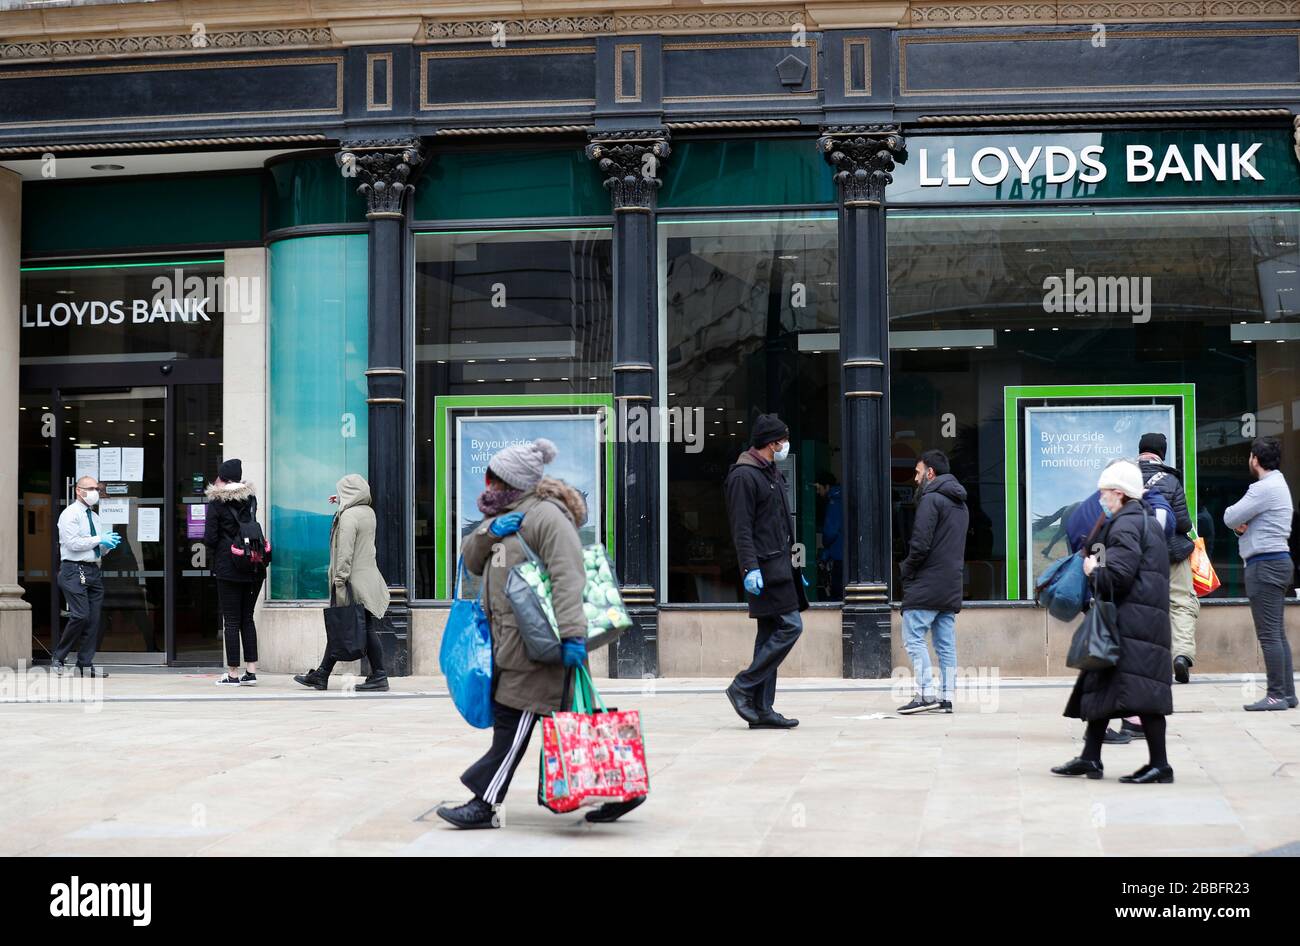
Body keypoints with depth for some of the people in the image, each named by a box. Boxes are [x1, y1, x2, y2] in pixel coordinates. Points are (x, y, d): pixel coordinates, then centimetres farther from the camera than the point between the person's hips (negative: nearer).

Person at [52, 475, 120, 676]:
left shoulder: (95, 517, 20)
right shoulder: (70, 514, -4)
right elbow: (72, 543, -15)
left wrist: (108, 544, 2)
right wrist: (99, 539, -13)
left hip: (93, 570, 8)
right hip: (75, 571, -8)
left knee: (94, 619, 4)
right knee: (80, 615, -15)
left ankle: (85, 664, 9)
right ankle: (58, 658, 0)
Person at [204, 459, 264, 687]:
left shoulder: (216, 502, -5)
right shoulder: (251, 498, 8)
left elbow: (210, 537, -6)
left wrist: (214, 555, 10)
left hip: (228, 567, -4)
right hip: (254, 567, 4)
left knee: (231, 620, 0)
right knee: (247, 618, 11)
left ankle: (233, 673, -1)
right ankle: (251, 671, 8)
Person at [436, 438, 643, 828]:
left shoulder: (546, 516, -14)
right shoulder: (505, 515, 18)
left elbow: (567, 577, -22)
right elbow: (472, 562, 16)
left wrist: (572, 633, -30)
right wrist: (488, 533, -5)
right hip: (509, 640, 10)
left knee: (513, 720, -5)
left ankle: (484, 803, -1)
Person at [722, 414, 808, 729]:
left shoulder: (772, 473, 20)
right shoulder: (743, 475, -11)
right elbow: (741, 528, -17)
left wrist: (793, 566, 25)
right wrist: (751, 567, -23)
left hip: (779, 564, 10)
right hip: (765, 567, -10)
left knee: (770, 633, 8)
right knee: (790, 626, -13)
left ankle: (762, 709, 10)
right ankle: (743, 688, -7)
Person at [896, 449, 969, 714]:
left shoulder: (931, 499, -10)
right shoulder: (960, 504, 20)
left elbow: (921, 543, -18)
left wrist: (906, 569, -4)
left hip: (926, 584, -9)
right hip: (951, 586, 9)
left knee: (913, 636, -7)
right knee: (946, 643, 8)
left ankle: (926, 694, -15)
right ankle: (946, 697, 7)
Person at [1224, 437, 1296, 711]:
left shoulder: (1264, 488, -14)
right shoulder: (1279, 485, 20)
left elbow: (1230, 518, -15)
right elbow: (1234, 519, 17)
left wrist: (1236, 520, 6)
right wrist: (1241, 523, -4)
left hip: (1265, 563, -11)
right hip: (1279, 559, 11)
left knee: (1269, 633, -10)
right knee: (1277, 633, 12)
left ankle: (1277, 695, -10)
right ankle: (1287, 693, 14)